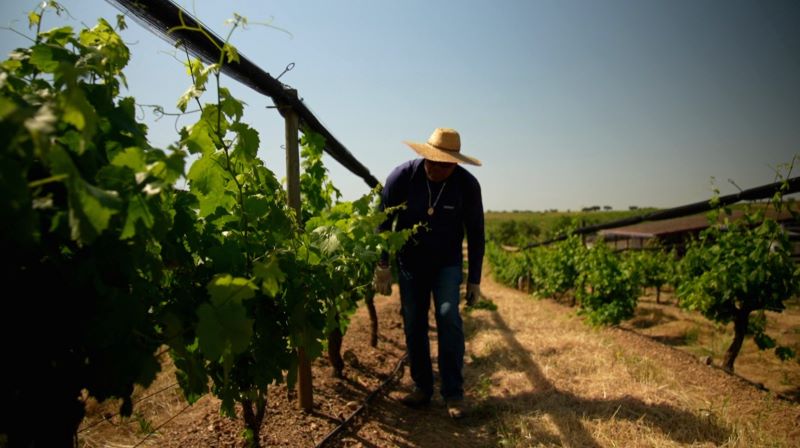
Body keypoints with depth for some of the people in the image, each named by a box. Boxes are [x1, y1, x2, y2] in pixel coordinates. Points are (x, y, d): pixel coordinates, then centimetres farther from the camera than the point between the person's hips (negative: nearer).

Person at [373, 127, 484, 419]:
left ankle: (453, 392, -4)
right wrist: (382, 266, -9)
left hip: (447, 264, -1)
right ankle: (422, 387, 19)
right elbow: (383, 222, -8)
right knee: (413, 325, 4)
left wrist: (474, 280, -4)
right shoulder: (402, 177, -18)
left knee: (448, 318, -15)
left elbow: (475, 234, -6)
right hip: (410, 263, 1)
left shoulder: (467, 185, -16)